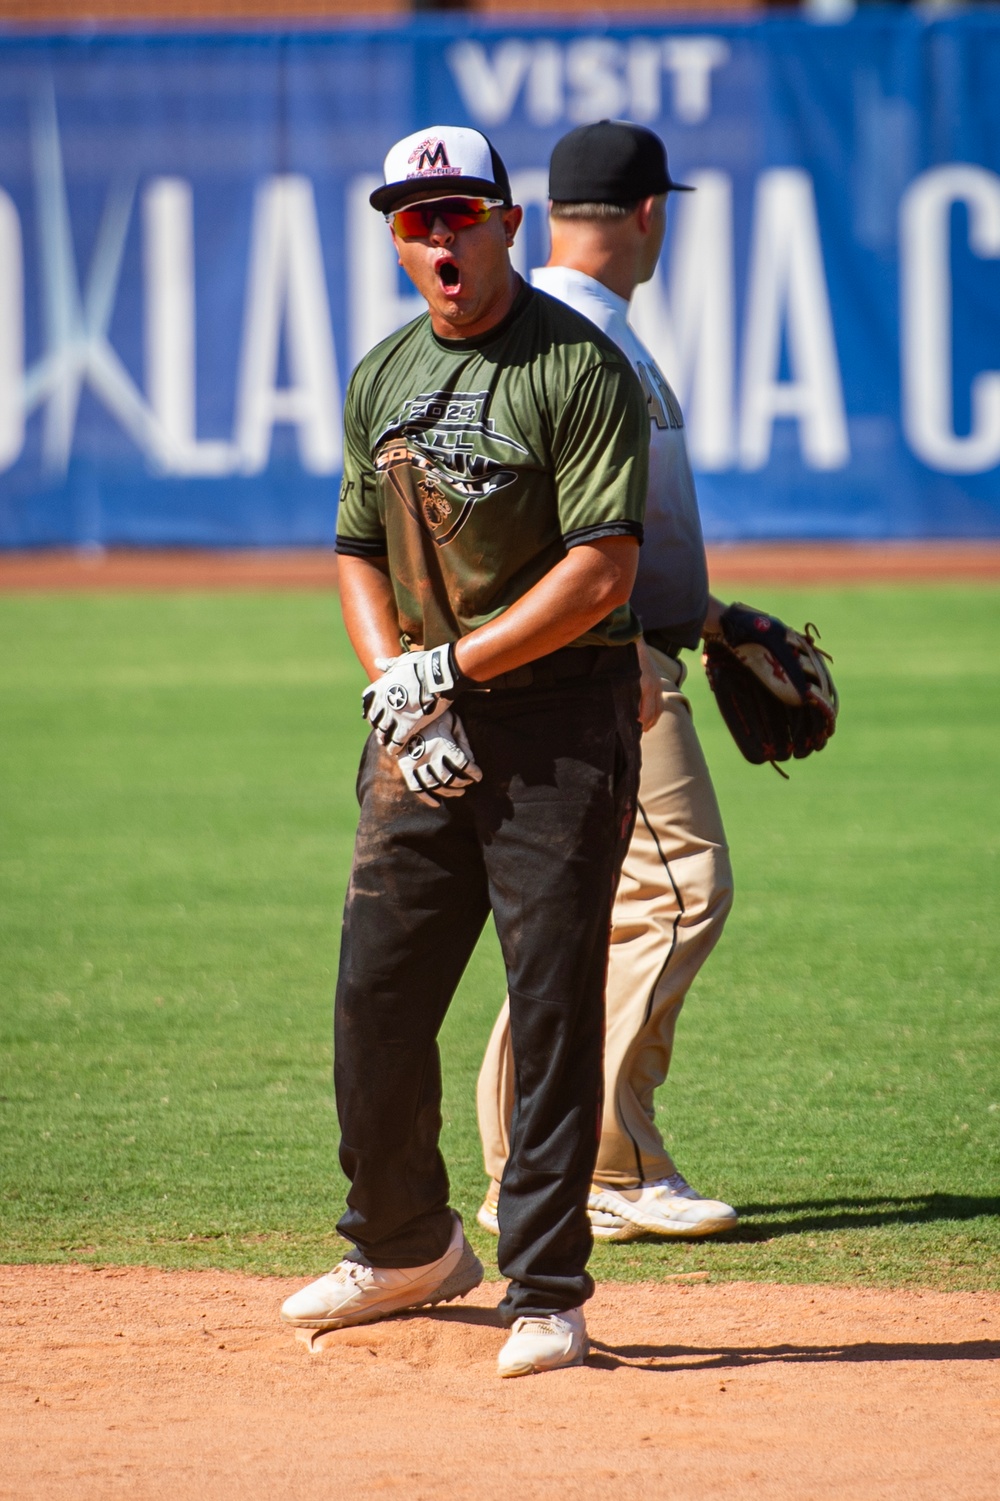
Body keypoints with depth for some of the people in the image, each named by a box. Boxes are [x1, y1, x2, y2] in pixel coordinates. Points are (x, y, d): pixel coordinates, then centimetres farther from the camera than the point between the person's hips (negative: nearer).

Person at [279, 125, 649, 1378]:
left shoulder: (578, 368, -9)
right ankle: (404, 1249, 28)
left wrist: (448, 667, -14)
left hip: (559, 721, -6)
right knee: (374, 997, 8)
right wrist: (395, 691, -1)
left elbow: (601, 573, -15)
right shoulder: (382, 379, 13)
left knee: (552, 1006, -5)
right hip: (421, 730, 6)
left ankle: (546, 1294, 0)